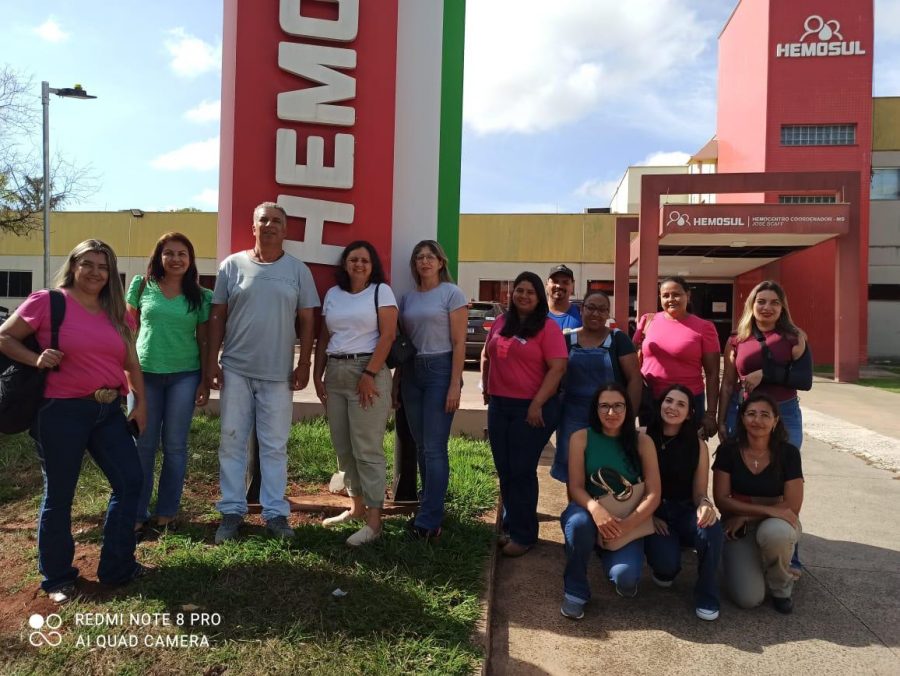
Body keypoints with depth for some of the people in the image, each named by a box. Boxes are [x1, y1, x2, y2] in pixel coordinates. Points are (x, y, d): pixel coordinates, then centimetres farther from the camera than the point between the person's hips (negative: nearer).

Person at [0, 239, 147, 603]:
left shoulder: (116, 313, 9)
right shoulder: (46, 302, -7)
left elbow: (131, 362, 13)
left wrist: (140, 402, 8)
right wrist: (35, 359, -18)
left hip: (109, 410, 6)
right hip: (61, 410, -5)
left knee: (130, 481, 6)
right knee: (59, 494, 6)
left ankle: (117, 567, 22)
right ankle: (56, 578, 25)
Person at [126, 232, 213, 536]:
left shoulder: (200, 296, 3)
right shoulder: (142, 286, 3)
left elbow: (204, 341, 5)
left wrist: (205, 380, 2)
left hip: (184, 376, 0)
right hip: (144, 373, 0)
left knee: (175, 445, 7)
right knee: (142, 445, 6)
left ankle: (167, 512, 20)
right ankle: (137, 513, 18)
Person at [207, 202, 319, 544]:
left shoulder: (298, 270, 3)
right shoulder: (232, 265, 3)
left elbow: (307, 320, 4)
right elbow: (217, 317, 5)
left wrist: (303, 364, -2)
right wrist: (212, 361, -1)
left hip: (278, 373, 0)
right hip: (235, 370, 1)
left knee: (275, 446, 7)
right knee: (232, 442, 7)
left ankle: (276, 513, 17)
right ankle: (232, 511, 20)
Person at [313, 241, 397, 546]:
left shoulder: (381, 291, -1)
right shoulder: (332, 294, 15)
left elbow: (388, 335, -9)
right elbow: (323, 338, 17)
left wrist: (369, 374, -15)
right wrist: (317, 374, 9)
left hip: (367, 371, -6)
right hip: (334, 374, 6)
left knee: (367, 449, -6)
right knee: (343, 448, 10)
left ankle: (374, 521, 0)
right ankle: (357, 507, 25)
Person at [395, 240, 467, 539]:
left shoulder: (452, 293, -3)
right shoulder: (407, 298, 12)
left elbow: (459, 342, -7)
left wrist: (455, 384, -14)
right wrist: (396, 379, 11)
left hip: (440, 370, -6)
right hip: (411, 372, 6)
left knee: (434, 448, -6)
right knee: (421, 447, 10)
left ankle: (429, 521, 1)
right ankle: (431, 507, 23)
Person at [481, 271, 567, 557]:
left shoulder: (547, 327, -8)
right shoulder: (501, 322, 9)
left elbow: (557, 368, -15)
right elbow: (486, 356, 20)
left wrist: (537, 404, -18)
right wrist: (486, 387, 12)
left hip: (531, 409, -6)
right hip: (499, 406, 6)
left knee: (522, 472, 3)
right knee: (505, 471, 14)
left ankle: (524, 535, 18)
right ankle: (511, 527, 30)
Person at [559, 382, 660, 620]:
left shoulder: (642, 442, -5)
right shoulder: (581, 438, -7)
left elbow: (653, 494, -9)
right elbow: (576, 487, -10)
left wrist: (627, 524, -24)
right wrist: (595, 508, -32)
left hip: (628, 522, 0)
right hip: (590, 511, 0)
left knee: (625, 580, -25)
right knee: (579, 522, -37)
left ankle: (613, 559, 16)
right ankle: (575, 590, -9)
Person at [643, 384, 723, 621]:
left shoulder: (698, 445, -1)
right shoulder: (644, 438, -7)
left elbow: (699, 492, 2)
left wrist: (705, 504, -21)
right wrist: (648, 516, -13)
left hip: (685, 512, 2)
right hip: (652, 513, -2)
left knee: (712, 529, -32)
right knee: (667, 564, -29)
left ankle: (706, 596, -6)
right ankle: (665, 570, 15)